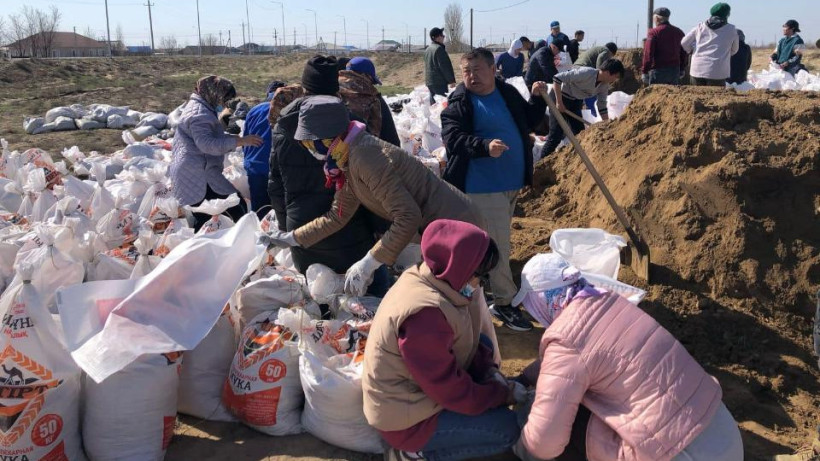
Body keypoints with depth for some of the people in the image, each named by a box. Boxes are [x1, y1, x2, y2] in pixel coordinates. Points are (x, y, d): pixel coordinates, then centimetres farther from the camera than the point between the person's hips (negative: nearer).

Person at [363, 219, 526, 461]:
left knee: (483, 343, 13)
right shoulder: (425, 315, -34)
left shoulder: (430, 280, -6)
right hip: (405, 417, -9)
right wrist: (505, 394, -12)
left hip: (412, 386, 10)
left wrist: (489, 370, -4)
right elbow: (451, 390, -24)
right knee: (507, 428, -11)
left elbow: (467, 339, 10)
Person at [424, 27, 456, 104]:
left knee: (433, 102, 14)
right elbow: (445, 67, -16)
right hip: (439, 82, -9)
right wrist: (452, 80, -10)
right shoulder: (439, 49, -15)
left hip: (429, 81, 9)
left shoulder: (427, 49, 14)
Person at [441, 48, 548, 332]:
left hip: (511, 183, 8)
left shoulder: (508, 93, 10)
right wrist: (485, 146, -37)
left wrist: (538, 100, 6)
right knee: (497, 245, -7)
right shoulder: (459, 103, -11)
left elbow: (527, 123, 22)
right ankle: (504, 304, 4)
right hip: (483, 187, -7)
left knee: (499, 242, 19)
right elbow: (452, 137, -23)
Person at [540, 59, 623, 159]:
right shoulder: (585, 73, -30)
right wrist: (559, 102, -29)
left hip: (576, 102, 8)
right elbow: (557, 78, -31)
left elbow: (602, 107, 4)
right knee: (556, 135, -11)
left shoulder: (605, 85, -6)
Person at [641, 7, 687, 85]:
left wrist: (644, 72, -9)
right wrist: (682, 70, 23)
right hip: (675, 71, 6)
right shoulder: (678, 32, 11)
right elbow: (684, 53, 15)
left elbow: (648, 54, -13)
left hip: (658, 71, -6)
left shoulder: (654, 32, -8)